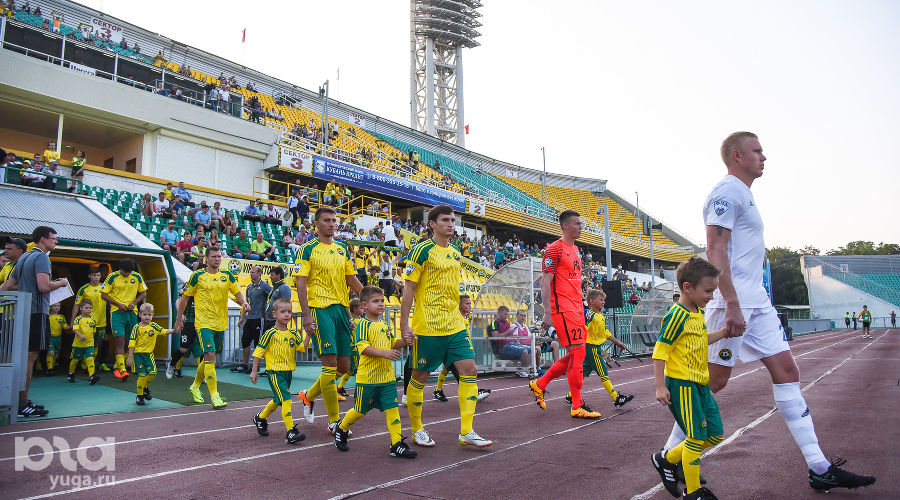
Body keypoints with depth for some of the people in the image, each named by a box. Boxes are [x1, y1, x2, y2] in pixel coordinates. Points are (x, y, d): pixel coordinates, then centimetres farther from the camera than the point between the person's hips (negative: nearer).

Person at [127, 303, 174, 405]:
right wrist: (130, 357, -7)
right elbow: (131, 343, -5)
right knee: (142, 375, -6)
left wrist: (174, 330, -20)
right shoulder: (137, 328, -4)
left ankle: (145, 387, 23)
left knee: (152, 372, -8)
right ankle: (139, 396, 11)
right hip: (138, 354, -3)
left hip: (149, 354, 3)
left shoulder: (153, 326, 6)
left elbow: (164, 331, -1)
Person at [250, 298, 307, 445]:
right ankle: (291, 432, -17)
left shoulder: (293, 334, 6)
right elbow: (258, 352, -4)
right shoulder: (270, 333, -9)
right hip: (274, 372, -7)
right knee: (286, 399, -16)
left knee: (278, 400, 21)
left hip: (288, 371, 7)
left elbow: (303, 347, -4)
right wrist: (254, 371, -4)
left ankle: (260, 418, 46)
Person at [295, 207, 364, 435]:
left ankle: (308, 396, 30)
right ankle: (334, 421, 1)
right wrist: (306, 315, -16)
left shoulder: (342, 250, 16)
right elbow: (301, 283, -7)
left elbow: (352, 280, 20)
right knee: (330, 363, -10)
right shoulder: (308, 249, -1)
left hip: (341, 308, 6)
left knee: (344, 366, 6)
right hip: (319, 308, -6)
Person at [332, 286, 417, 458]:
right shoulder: (364, 325, -9)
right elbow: (363, 347, -20)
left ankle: (397, 445, 0)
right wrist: (384, 353, -29)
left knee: (392, 408, -2)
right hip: (367, 377, -6)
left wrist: (404, 341, 4)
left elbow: (393, 343, 25)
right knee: (361, 410, 9)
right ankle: (341, 430, 35)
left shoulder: (385, 325, 14)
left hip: (387, 376, 6)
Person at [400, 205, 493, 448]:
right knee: (420, 377, 5)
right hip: (427, 327, -6)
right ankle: (417, 430, 23)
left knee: (469, 371, -1)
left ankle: (466, 432, 6)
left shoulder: (456, 254, 14)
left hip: (455, 326, 7)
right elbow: (408, 289, -9)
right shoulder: (422, 251, -8)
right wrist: (404, 325, -13)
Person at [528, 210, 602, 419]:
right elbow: (545, 282, -13)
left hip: (576, 309, 9)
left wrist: (582, 304, 20)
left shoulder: (575, 250, 18)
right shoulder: (555, 249, -9)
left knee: (575, 355, 10)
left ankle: (539, 384, 23)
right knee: (577, 354, -8)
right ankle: (577, 406, 0)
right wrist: (547, 313, -18)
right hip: (563, 310, -9)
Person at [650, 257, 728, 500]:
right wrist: (661, 387, -21)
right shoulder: (676, 316, -18)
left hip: (700, 384, 9)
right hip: (682, 384, -9)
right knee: (696, 437, -1)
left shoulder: (699, 312, 9)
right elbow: (660, 352, -19)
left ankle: (666, 459, 26)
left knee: (715, 435, 14)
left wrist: (724, 331, 14)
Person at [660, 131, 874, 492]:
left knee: (787, 372, 7)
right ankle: (670, 456, 8)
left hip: (757, 302, 10)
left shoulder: (742, 193, 21)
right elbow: (715, 250, -19)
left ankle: (819, 468, 13)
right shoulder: (728, 191, -10)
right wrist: (732, 305, -25)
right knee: (714, 381, -4)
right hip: (734, 303, -10)